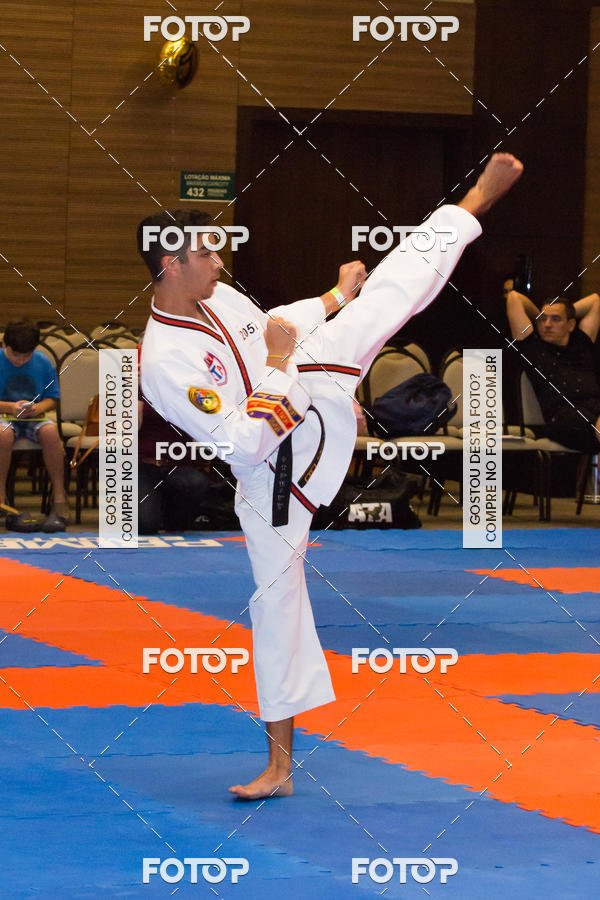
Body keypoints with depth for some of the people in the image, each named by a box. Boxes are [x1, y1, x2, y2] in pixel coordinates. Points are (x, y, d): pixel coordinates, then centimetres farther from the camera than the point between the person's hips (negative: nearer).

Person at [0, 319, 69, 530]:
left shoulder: (43, 363, 3)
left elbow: (52, 399, 8)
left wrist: (38, 408, -13)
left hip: (35, 418, 2)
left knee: (50, 432, -33)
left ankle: (59, 500, -26)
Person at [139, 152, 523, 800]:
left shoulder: (213, 297, -8)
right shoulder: (164, 364, -32)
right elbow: (244, 446, -31)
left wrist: (333, 298, 24)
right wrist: (279, 365, -26)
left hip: (316, 382, 6)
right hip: (275, 473, -6)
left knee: (390, 293, 8)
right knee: (276, 599, -1)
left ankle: (477, 199, 31)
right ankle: (280, 763, 9)